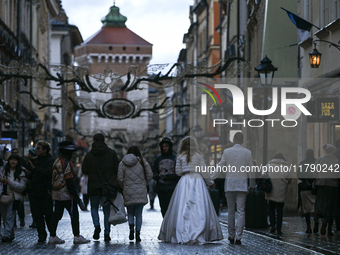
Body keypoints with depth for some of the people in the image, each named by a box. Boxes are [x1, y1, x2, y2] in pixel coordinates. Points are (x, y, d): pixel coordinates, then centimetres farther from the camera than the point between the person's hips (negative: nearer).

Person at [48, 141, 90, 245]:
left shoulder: (57, 161, 15)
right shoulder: (66, 163, -16)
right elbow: (69, 181, -20)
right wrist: (76, 196, -18)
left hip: (57, 194, 9)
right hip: (66, 195, -9)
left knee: (57, 215, 11)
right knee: (74, 215, -3)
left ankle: (53, 237, 11)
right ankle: (77, 237, -2)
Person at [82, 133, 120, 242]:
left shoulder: (88, 155, -2)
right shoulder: (111, 153, -1)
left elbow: (84, 170, 0)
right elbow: (117, 169, -2)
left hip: (94, 187, -1)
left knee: (94, 207, 15)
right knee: (107, 210, 9)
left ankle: (96, 225, -12)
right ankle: (107, 233, 4)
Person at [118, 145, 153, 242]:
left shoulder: (122, 164, 2)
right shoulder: (142, 162, 2)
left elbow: (120, 178, -1)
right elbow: (149, 175, 0)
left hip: (128, 192, 0)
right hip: (141, 193, 0)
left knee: (130, 212, 14)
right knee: (139, 213, 6)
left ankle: (131, 226, -13)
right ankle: (138, 233, -1)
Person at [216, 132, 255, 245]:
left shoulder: (227, 151, -2)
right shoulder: (247, 152, -1)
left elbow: (221, 166, 0)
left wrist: (212, 177, 12)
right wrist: (252, 184, 14)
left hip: (229, 183, 1)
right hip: (242, 184, -1)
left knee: (231, 211, 10)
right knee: (241, 211, 0)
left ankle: (231, 236, 13)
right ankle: (238, 237, -7)